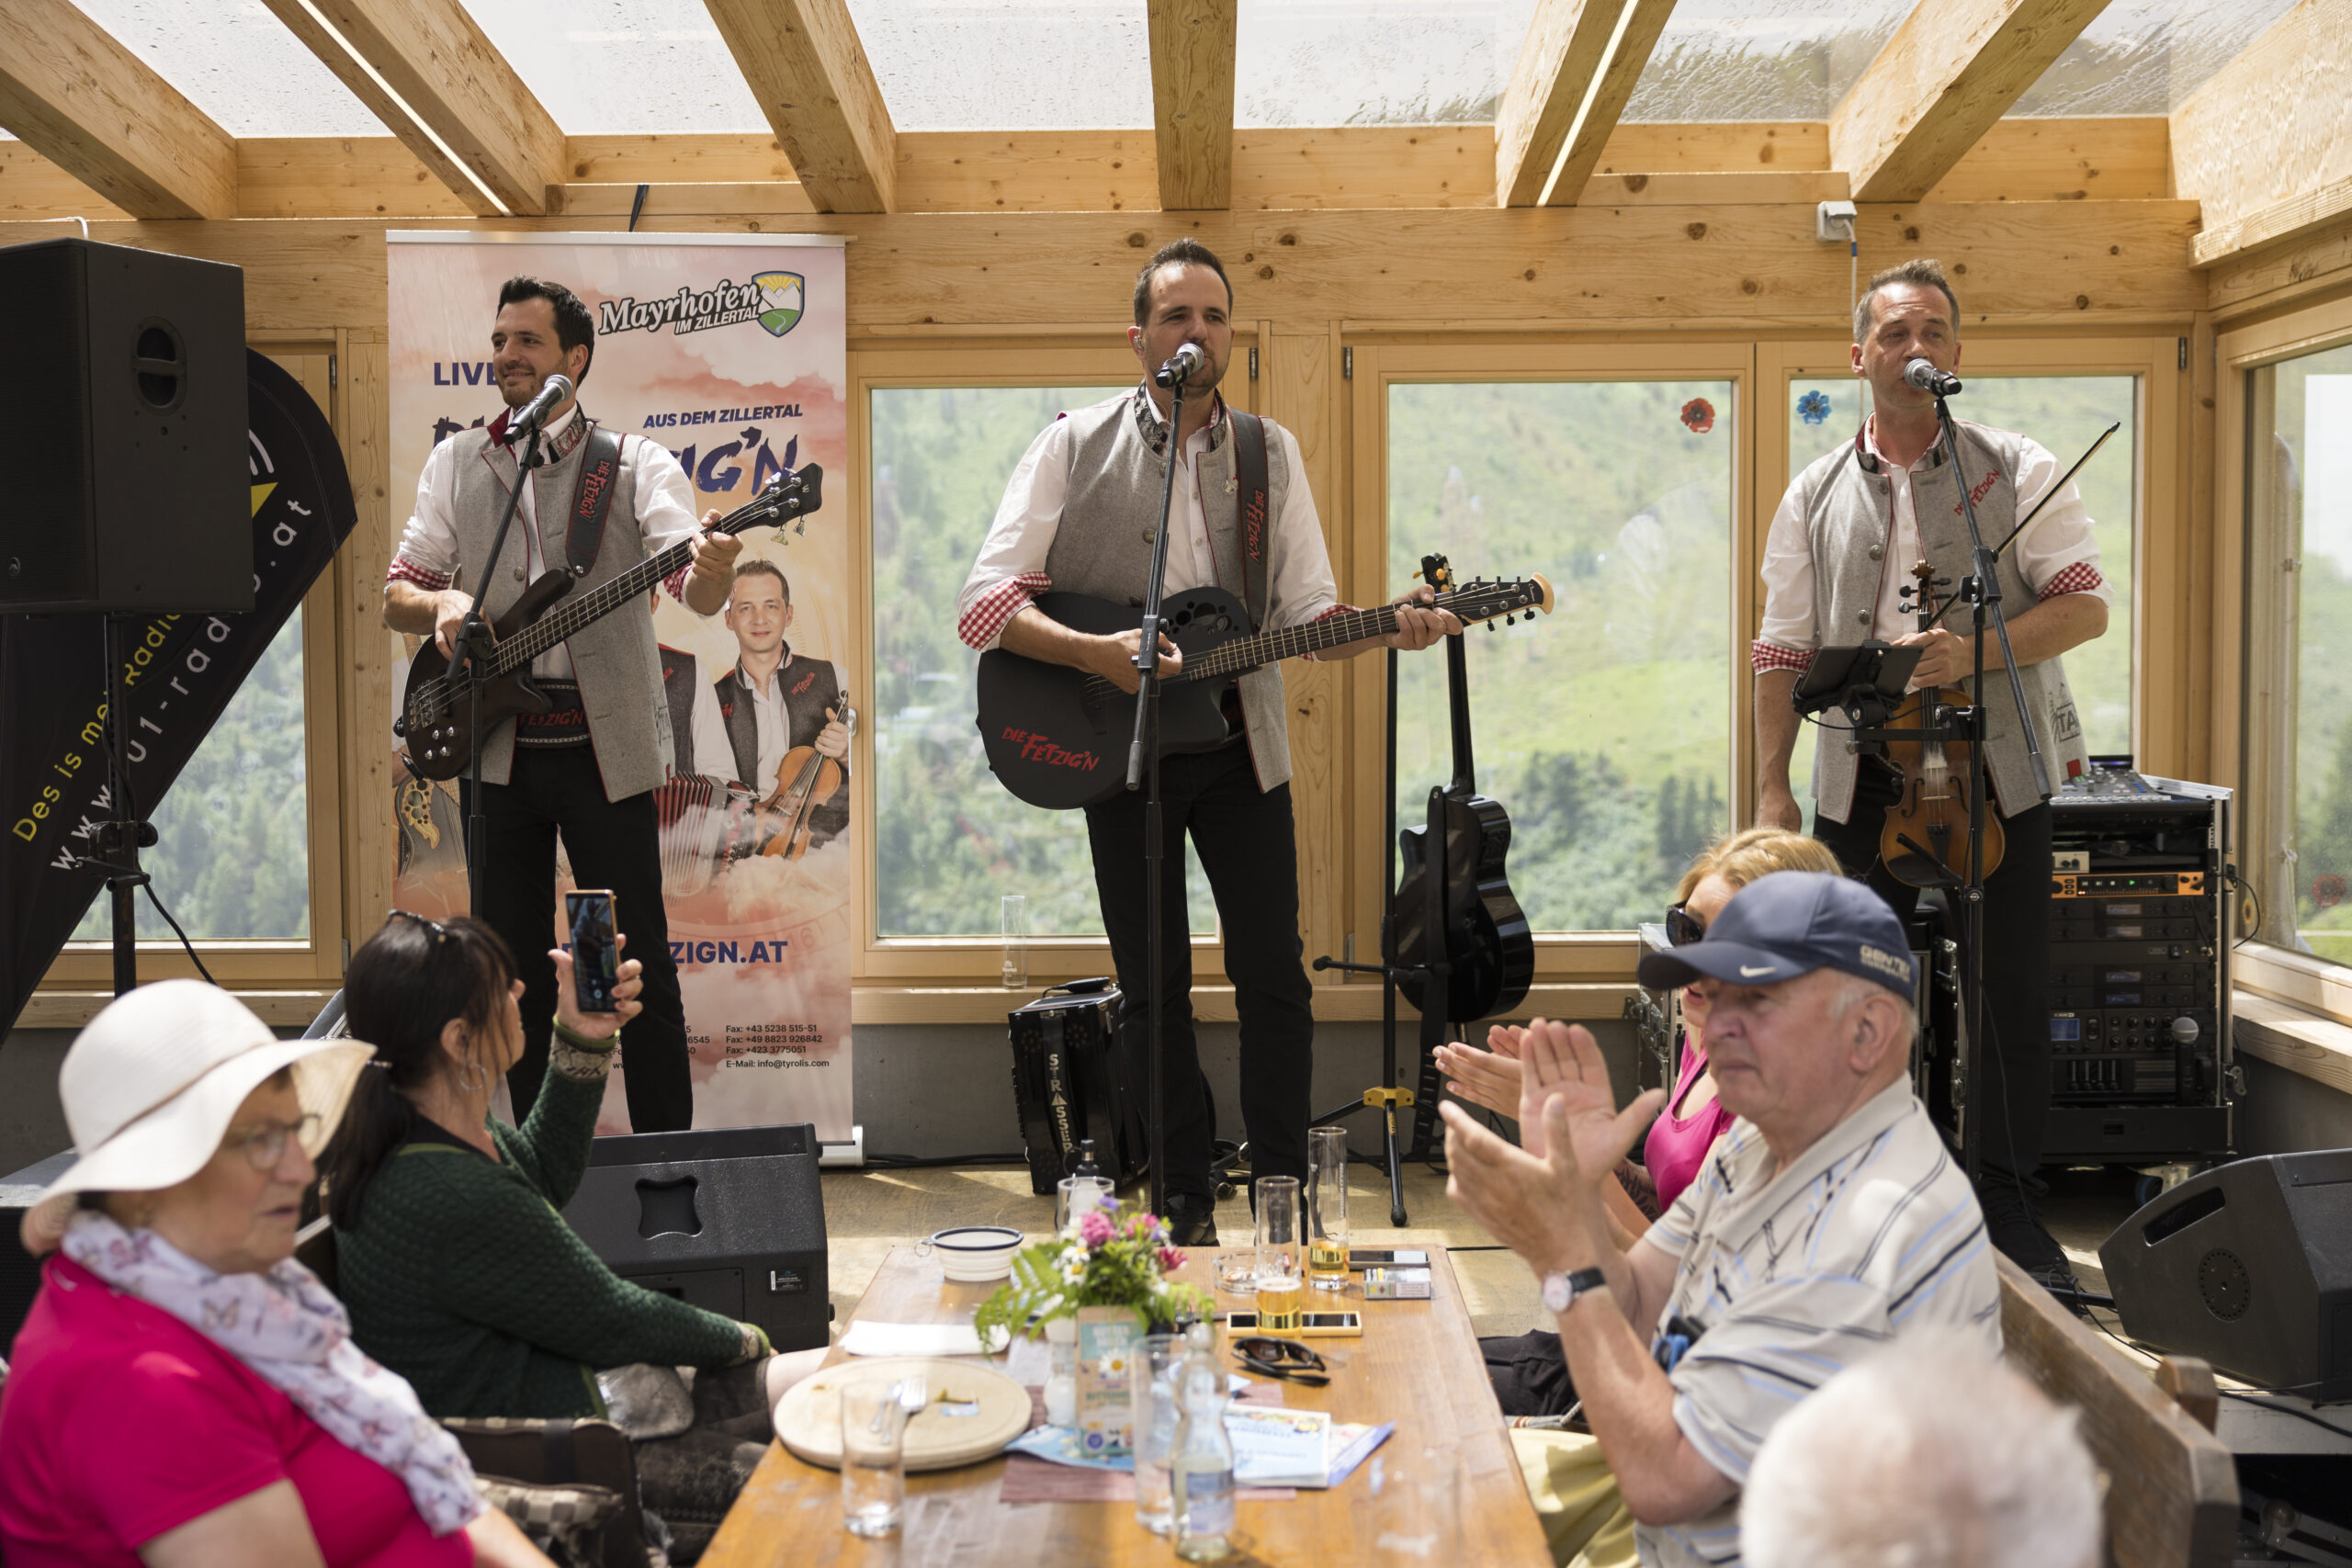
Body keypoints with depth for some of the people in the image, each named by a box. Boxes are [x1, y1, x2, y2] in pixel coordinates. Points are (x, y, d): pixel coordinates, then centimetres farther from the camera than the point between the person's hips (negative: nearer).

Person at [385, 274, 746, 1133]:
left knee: (640, 965, -1)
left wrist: (714, 570, -38)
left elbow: (695, 592, -14)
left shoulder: (635, 464, 0)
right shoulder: (456, 463, 11)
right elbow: (396, 594, 12)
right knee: (513, 967, 11)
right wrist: (441, 604, -11)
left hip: (605, 747, -3)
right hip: (496, 745, 3)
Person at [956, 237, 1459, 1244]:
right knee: (1154, 989, 4)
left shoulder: (1270, 453, 7)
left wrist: (1388, 626, -15)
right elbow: (983, 604, -8)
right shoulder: (1074, 447, -2)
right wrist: (1098, 654, -22)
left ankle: (1281, 1191, 16)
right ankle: (1185, 1207, 16)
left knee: (1274, 975, 2)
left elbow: (1307, 613, 5)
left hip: (1239, 735, 2)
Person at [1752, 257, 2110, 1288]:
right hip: (1864, 774, 2)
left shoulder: (2020, 472, 2)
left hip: (1996, 766, -1)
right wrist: (1771, 787, 0)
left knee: (2015, 991, 2)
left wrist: (1975, 652, -21)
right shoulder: (1818, 496, 8)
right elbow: (1784, 652, 7)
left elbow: (2087, 606, -5)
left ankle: (2009, 1203, 16)